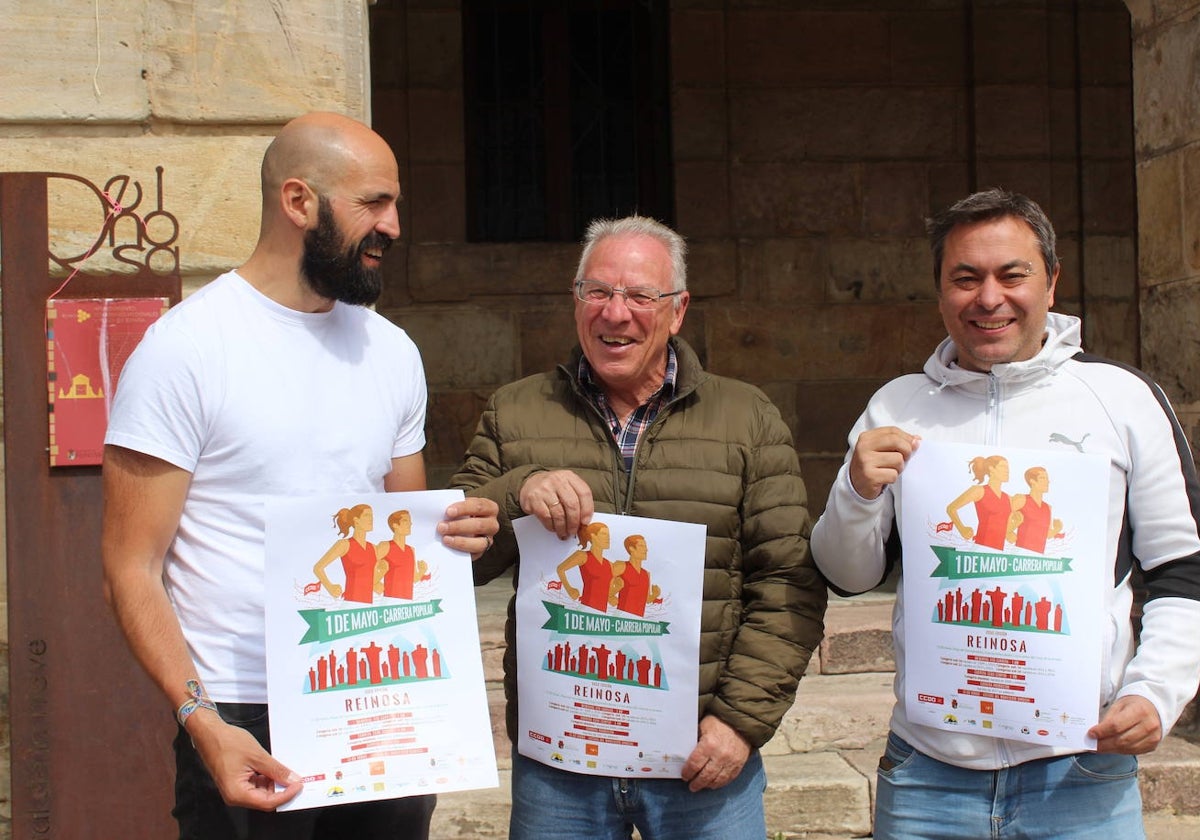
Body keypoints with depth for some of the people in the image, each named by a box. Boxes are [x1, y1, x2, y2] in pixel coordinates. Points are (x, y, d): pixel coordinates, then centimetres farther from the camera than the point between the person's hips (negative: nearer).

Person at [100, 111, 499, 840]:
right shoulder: (186, 348, -9)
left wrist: (452, 534, -6)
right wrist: (201, 720, -22)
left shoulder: (391, 350, 9)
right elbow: (132, 569, -10)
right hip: (244, 728, -5)